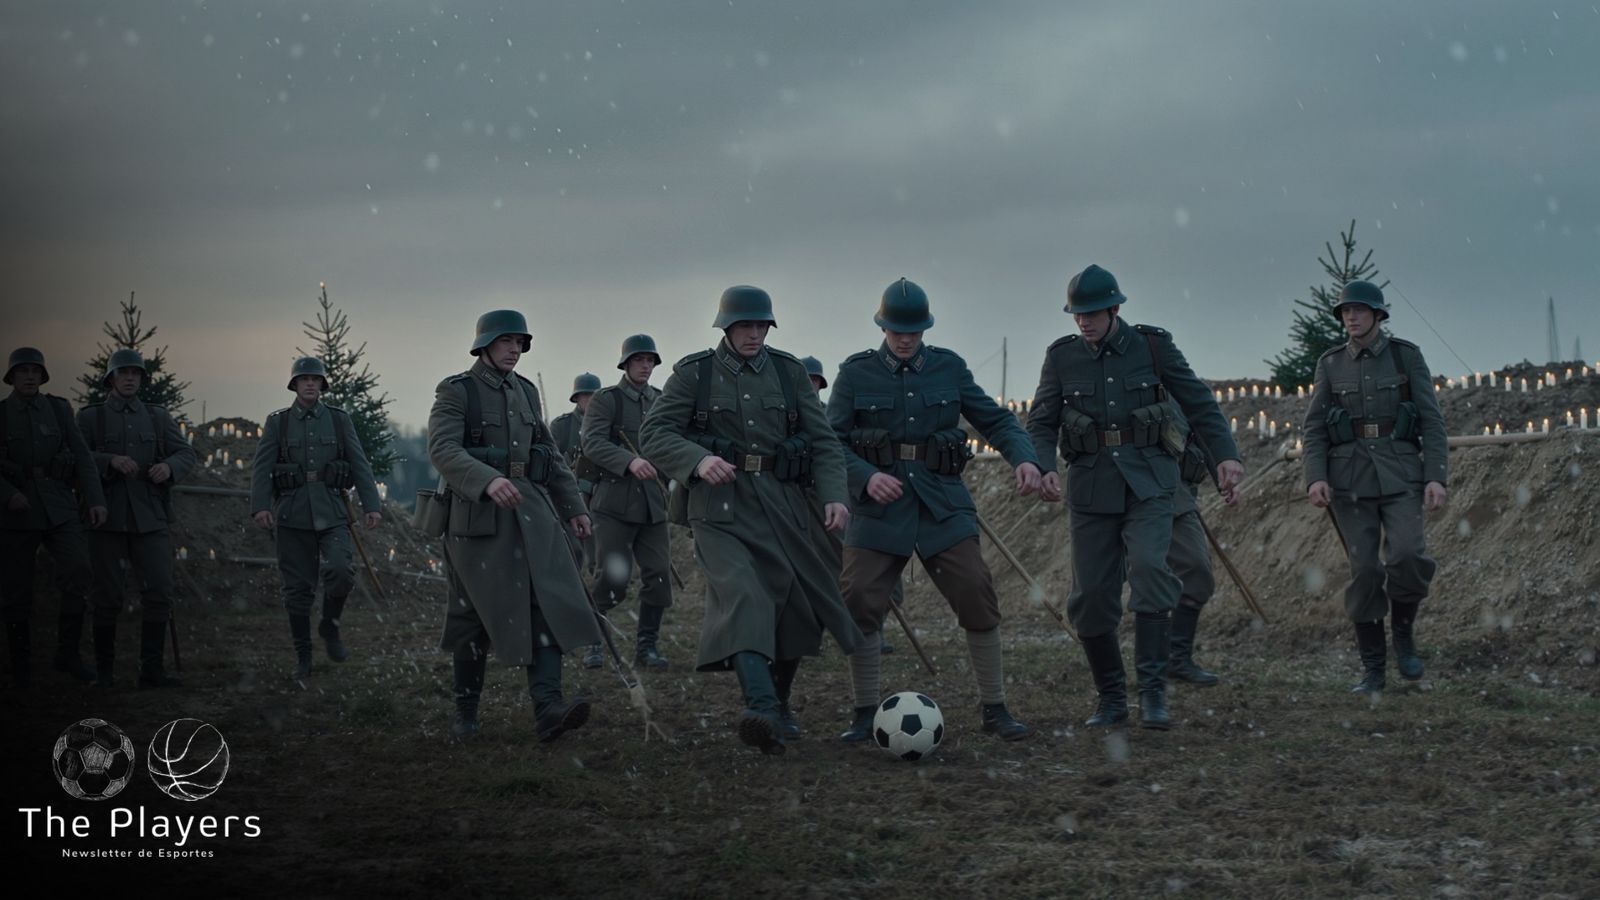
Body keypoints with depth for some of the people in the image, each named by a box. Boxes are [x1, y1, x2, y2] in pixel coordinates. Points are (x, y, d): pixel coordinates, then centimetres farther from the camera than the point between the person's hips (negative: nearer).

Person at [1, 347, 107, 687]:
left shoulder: (59, 409, 6)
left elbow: (82, 456, 4)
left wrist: (96, 500, -7)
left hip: (58, 508, 1)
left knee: (78, 570, -18)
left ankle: (68, 652, -6)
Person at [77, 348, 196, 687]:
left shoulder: (158, 417, 13)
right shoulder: (90, 417, 7)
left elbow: (186, 454, 7)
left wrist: (169, 466, -15)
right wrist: (110, 460, -21)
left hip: (150, 517, 2)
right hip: (107, 518, -2)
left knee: (159, 590, -8)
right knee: (107, 595, 1)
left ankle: (152, 669, -6)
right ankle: (103, 669, 13)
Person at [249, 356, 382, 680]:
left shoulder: (339, 419, 8)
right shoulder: (277, 422, 6)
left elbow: (360, 465, 6)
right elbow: (261, 467, -1)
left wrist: (371, 505, -3)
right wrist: (260, 506, -15)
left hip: (331, 513, 0)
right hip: (292, 516, 0)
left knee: (340, 570, -22)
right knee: (298, 588, 2)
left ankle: (330, 626, 4)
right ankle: (302, 657, 13)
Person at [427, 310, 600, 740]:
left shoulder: (526, 391, 15)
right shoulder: (455, 392, -5)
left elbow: (550, 453, 22)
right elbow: (442, 448, -20)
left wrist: (574, 507, 17)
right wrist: (487, 481, -35)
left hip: (532, 510, 5)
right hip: (478, 514, -5)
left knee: (547, 602, -11)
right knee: (476, 615, 2)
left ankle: (547, 708, -20)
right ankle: (465, 711, 18)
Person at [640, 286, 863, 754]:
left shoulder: (788, 371, 9)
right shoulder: (694, 372, 3)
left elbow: (823, 440, 9)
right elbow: (654, 433, -2)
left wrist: (834, 495, -7)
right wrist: (698, 459, -21)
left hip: (782, 501, 4)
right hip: (721, 504, -4)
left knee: (799, 601, 7)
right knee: (741, 593, -24)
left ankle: (781, 702, 31)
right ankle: (762, 708, -38)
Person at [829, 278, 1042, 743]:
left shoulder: (949, 368, 8)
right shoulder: (856, 373, 4)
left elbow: (995, 419, 9)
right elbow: (831, 440, 1)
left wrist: (1024, 458, -10)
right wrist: (866, 476, -17)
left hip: (942, 502, 1)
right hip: (878, 505, -1)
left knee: (978, 596, -8)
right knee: (859, 602, -9)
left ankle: (994, 709, 5)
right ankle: (866, 712, 7)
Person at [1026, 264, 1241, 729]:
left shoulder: (1153, 346, 0)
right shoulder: (1061, 358, 3)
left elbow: (1199, 403, 5)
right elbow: (1041, 424, 6)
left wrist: (1226, 455, -5)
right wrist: (1044, 468, -13)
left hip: (1147, 482, -2)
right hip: (1091, 487, 2)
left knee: (1147, 566, -24)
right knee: (1091, 594, -1)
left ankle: (1153, 690, -19)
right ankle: (1110, 698, 16)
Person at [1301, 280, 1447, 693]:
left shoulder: (1407, 356, 2)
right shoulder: (1330, 364, 6)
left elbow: (1431, 420, -1)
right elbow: (1315, 428, 4)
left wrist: (1437, 477, -11)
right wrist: (1315, 479, -11)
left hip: (1400, 474, -1)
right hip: (1350, 477, 1)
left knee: (1407, 557, -21)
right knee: (1364, 570, -3)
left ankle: (1403, 629, 7)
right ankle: (1372, 667, 6)